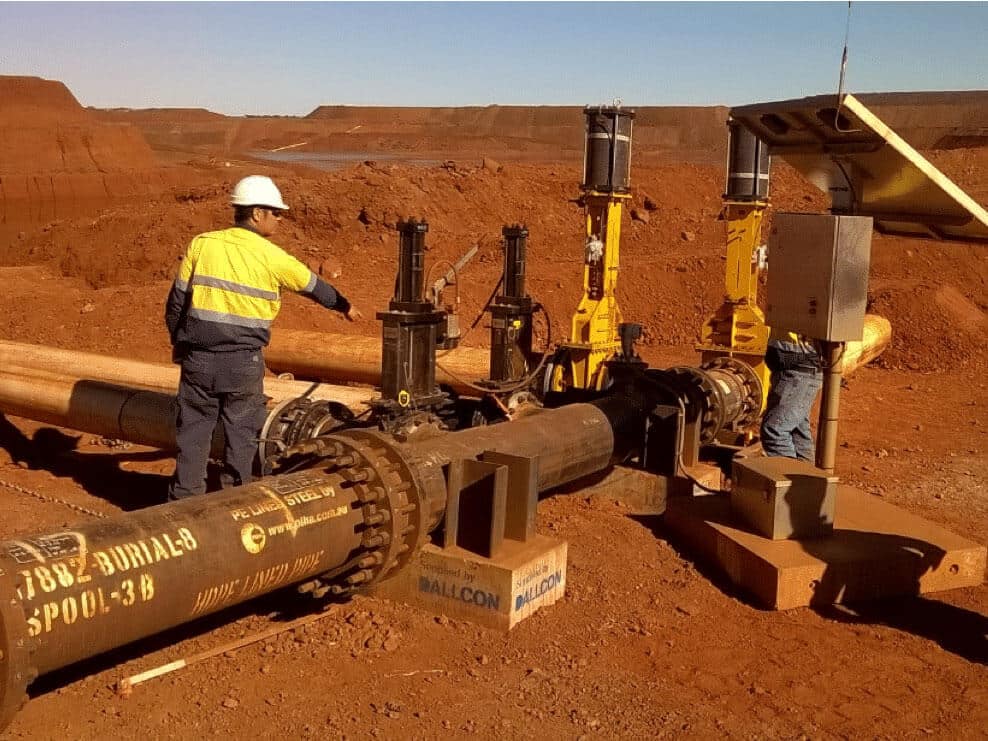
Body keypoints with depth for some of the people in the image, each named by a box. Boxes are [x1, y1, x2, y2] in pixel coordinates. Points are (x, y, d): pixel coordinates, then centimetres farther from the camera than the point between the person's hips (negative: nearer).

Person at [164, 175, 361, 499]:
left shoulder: (202, 244, 1)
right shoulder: (271, 256, -5)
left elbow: (177, 299, 6)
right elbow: (314, 286, 10)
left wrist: (178, 342, 20)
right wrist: (345, 306, 28)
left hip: (199, 356, 3)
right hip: (243, 360, -2)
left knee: (193, 428, 10)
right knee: (241, 431, 11)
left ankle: (185, 497, 15)